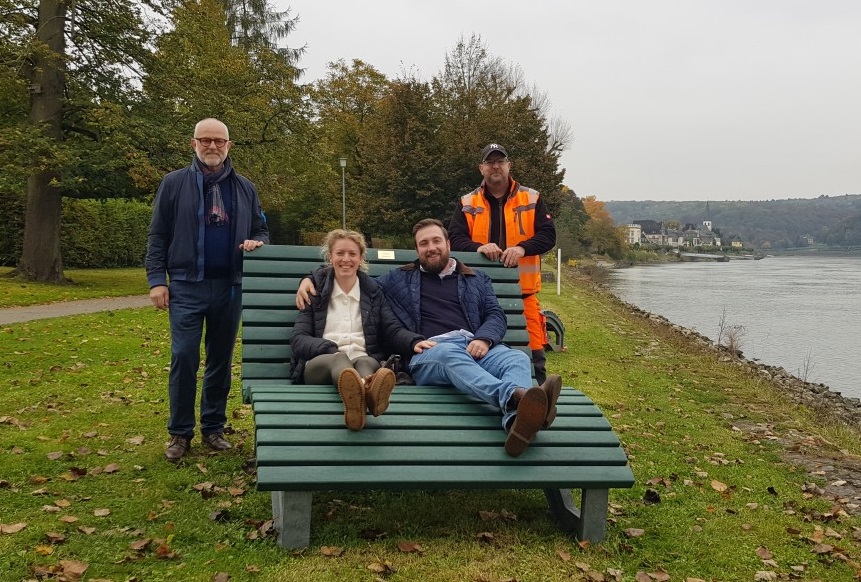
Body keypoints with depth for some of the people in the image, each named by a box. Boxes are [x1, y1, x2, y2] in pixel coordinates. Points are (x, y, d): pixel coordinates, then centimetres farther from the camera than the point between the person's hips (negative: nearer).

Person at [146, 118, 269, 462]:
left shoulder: (245, 188, 11)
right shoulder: (174, 183, 3)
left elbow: (261, 230, 18)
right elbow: (157, 236, 2)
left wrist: (256, 243, -6)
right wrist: (156, 279, -7)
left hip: (230, 288, 3)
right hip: (186, 287, -3)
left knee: (221, 359, 9)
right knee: (183, 357, -6)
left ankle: (213, 428, 20)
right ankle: (180, 433, 6)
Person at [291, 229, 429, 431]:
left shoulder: (373, 291, 23)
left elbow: (393, 330, 9)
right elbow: (298, 339, 7)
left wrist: (414, 341, -15)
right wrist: (330, 349, -14)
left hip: (364, 360, 2)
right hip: (321, 363, -1)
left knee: (366, 362, -36)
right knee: (339, 359, -37)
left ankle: (367, 390, -75)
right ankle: (354, 392, -76)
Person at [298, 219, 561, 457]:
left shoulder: (477, 279, 30)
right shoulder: (400, 279, 28)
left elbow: (496, 314, 18)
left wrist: (484, 338, -6)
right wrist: (311, 278, 19)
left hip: (476, 347, 3)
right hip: (429, 350, -2)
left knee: (518, 358, -33)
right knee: (451, 355, -42)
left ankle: (516, 416, -71)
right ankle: (516, 396, -73)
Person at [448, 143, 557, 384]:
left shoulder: (532, 199, 9)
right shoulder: (467, 204, 10)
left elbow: (548, 235, 1)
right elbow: (454, 239, 0)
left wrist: (522, 248, -18)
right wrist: (478, 247, -20)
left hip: (523, 292, 0)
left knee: (533, 356, -2)